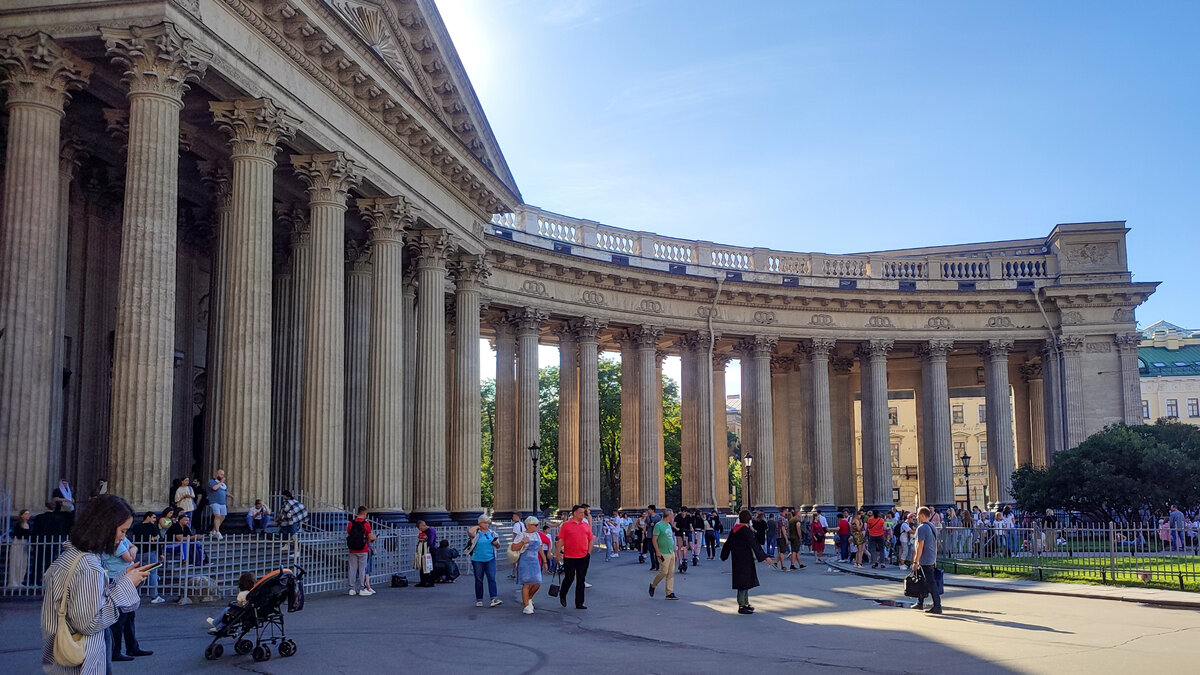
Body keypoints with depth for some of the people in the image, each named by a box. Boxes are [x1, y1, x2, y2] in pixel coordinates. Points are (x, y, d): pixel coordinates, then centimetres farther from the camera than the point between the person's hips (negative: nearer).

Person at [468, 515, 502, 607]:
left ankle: (494, 599, -14)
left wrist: (496, 543, -7)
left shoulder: (492, 533, 10)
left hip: (490, 559, 2)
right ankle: (479, 600, 15)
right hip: (477, 560, -2)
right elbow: (469, 532, -28)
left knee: (492, 578, -9)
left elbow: (498, 547, 17)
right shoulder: (476, 533, -3)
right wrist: (477, 527, -10)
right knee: (479, 580, 6)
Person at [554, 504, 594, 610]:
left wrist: (589, 552, 6)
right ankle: (562, 595, 31)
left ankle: (579, 603, 12)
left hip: (583, 557, 4)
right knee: (569, 578, 4)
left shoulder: (586, 525, 9)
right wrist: (558, 553, -6)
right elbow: (560, 540, -3)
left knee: (581, 580, 5)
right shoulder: (566, 525, -2)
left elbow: (590, 539, 15)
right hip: (569, 557, -3)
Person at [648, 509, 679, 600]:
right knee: (663, 572, -8)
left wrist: (674, 551, 21)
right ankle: (653, 585, 15)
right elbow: (654, 540, -13)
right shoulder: (658, 525, -10)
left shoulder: (669, 526, 15)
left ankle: (670, 593, 8)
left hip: (671, 553, 8)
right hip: (663, 554, -8)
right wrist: (657, 552, -19)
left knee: (671, 574, 5)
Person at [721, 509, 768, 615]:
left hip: (736, 558, 8)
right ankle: (742, 606, 2)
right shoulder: (746, 530, -17)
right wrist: (764, 556, -20)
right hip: (745, 559, -8)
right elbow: (754, 544, -21)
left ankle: (745, 603, 27)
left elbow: (728, 543, 14)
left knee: (744, 581, 18)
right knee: (744, 581, -2)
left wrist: (724, 555, 26)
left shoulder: (735, 529, 6)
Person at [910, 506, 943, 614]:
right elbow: (935, 544, 18)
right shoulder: (932, 527, 12)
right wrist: (935, 559, 24)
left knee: (931, 583, -7)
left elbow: (920, 546, -19)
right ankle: (920, 603, 26)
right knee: (923, 581, 18)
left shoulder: (921, 528, -16)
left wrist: (915, 562, -16)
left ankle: (937, 606, -7)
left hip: (925, 561, -9)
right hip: (932, 560, 9)